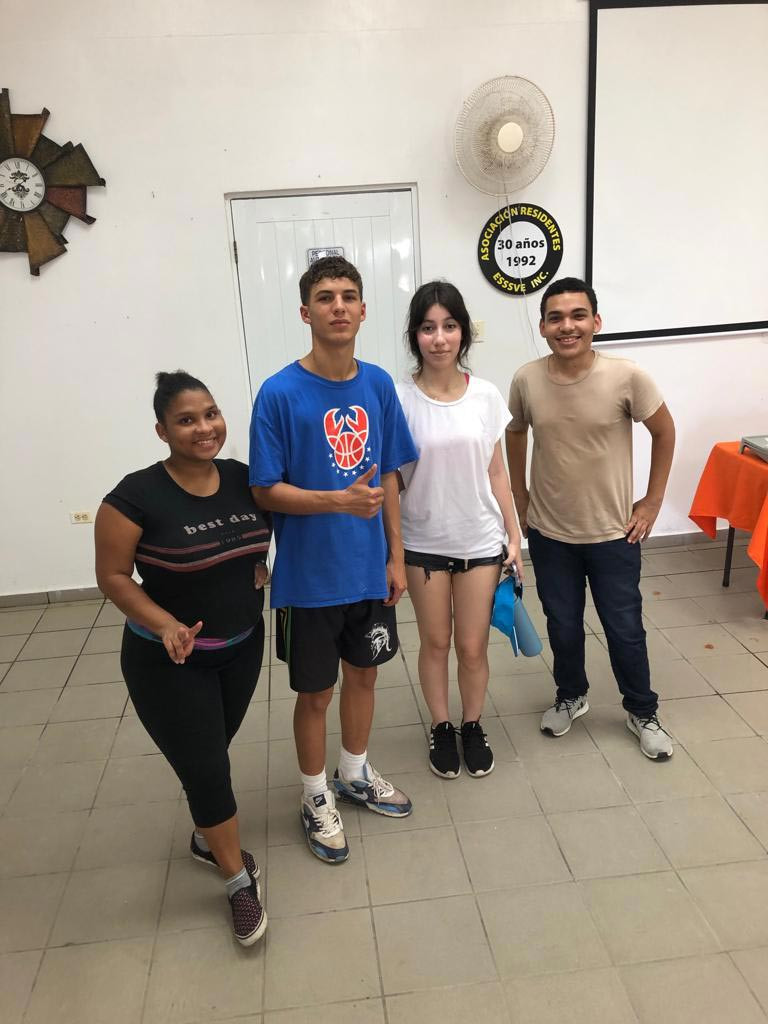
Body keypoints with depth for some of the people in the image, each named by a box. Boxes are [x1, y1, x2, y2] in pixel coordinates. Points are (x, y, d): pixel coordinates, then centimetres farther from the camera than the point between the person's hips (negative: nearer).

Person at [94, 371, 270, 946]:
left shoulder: (243, 479, -7)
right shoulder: (137, 497, -21)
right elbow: (113, 576, -13)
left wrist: (260, 566, -6)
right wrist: (165, 624, -26)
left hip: (242, 648, 5)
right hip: (168, 662, -4)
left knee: (210, 755, 23)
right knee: (207, 770, 2)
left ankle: (207, 839, 49)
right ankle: (241, 882, 24)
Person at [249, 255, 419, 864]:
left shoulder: (378, 385, -1)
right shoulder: (280, 394, -16)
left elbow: (388, 476, 6)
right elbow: (266, 491, -14)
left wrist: (396, 555, 6)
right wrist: (341, 501, -27)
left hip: (370, 568, 5)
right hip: (310, 577, -4)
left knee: (364, 674, 21)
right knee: (315, 691, 12)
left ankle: (356, 775, 45)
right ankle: (316, 796, 36)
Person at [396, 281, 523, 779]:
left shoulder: (486, 396, -4)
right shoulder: (400, 399, -10)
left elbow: (496, 472, 3)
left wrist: (513, 536, 3)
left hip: (481, 540, 1)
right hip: (424, 543, -1)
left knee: (473, 646, 11)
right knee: (435, 643, 14)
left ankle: (473, 725, 35)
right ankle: (441, 727, 36)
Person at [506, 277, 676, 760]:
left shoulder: (627, 377, -17)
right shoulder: (526, 380, -11)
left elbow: (665, 431, -2)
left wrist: (653, 501, -1)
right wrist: (519, 494, 9)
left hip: (612, 533, -1)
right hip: (549, 533, 2)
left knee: (625, 629, 12)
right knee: (563, 628, 17)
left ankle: (643, 712, 36)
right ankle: (571, 696, 44)